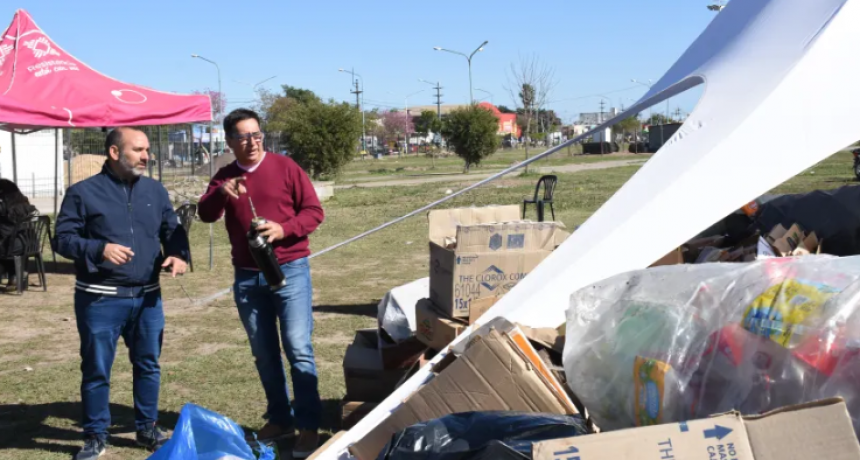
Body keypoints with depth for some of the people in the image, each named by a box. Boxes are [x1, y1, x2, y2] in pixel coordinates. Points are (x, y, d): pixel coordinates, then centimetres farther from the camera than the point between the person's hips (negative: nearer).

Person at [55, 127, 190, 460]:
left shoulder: (155, 191, 10)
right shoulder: (83, 192, -4)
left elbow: (173, 230, 14)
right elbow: (63, 238, -6)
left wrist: (178, 254, -8)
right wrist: (99, 249, -23)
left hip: (147, 297, 4)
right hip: (100, 298, -4)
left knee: (148, 365, 12)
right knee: (96, 370, 4)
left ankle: (147, 429, 27)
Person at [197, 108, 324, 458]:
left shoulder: (285, 167, -1)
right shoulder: (224, 177, 8)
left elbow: (314, 211, -2)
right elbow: (205, 214, -7)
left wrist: (284, 229, -19)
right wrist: (221, 193, -27)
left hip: (289, 270, -4)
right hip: (247, 277, 4)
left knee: (298, 349, -7)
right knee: (263, 353, 11)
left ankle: (308, 426, -2)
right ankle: (280, 419, 23)